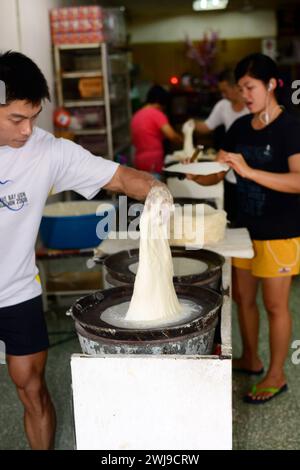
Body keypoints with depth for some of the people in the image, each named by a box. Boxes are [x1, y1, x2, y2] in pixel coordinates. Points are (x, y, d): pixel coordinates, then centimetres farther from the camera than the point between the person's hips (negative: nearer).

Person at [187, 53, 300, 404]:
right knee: (242, 297, 17)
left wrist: (249, 171, -34)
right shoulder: (240, 127, 6)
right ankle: (250, 359, 37)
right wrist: (195, 174, -16)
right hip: (245, 227, 7)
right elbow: (216, 174, 6)